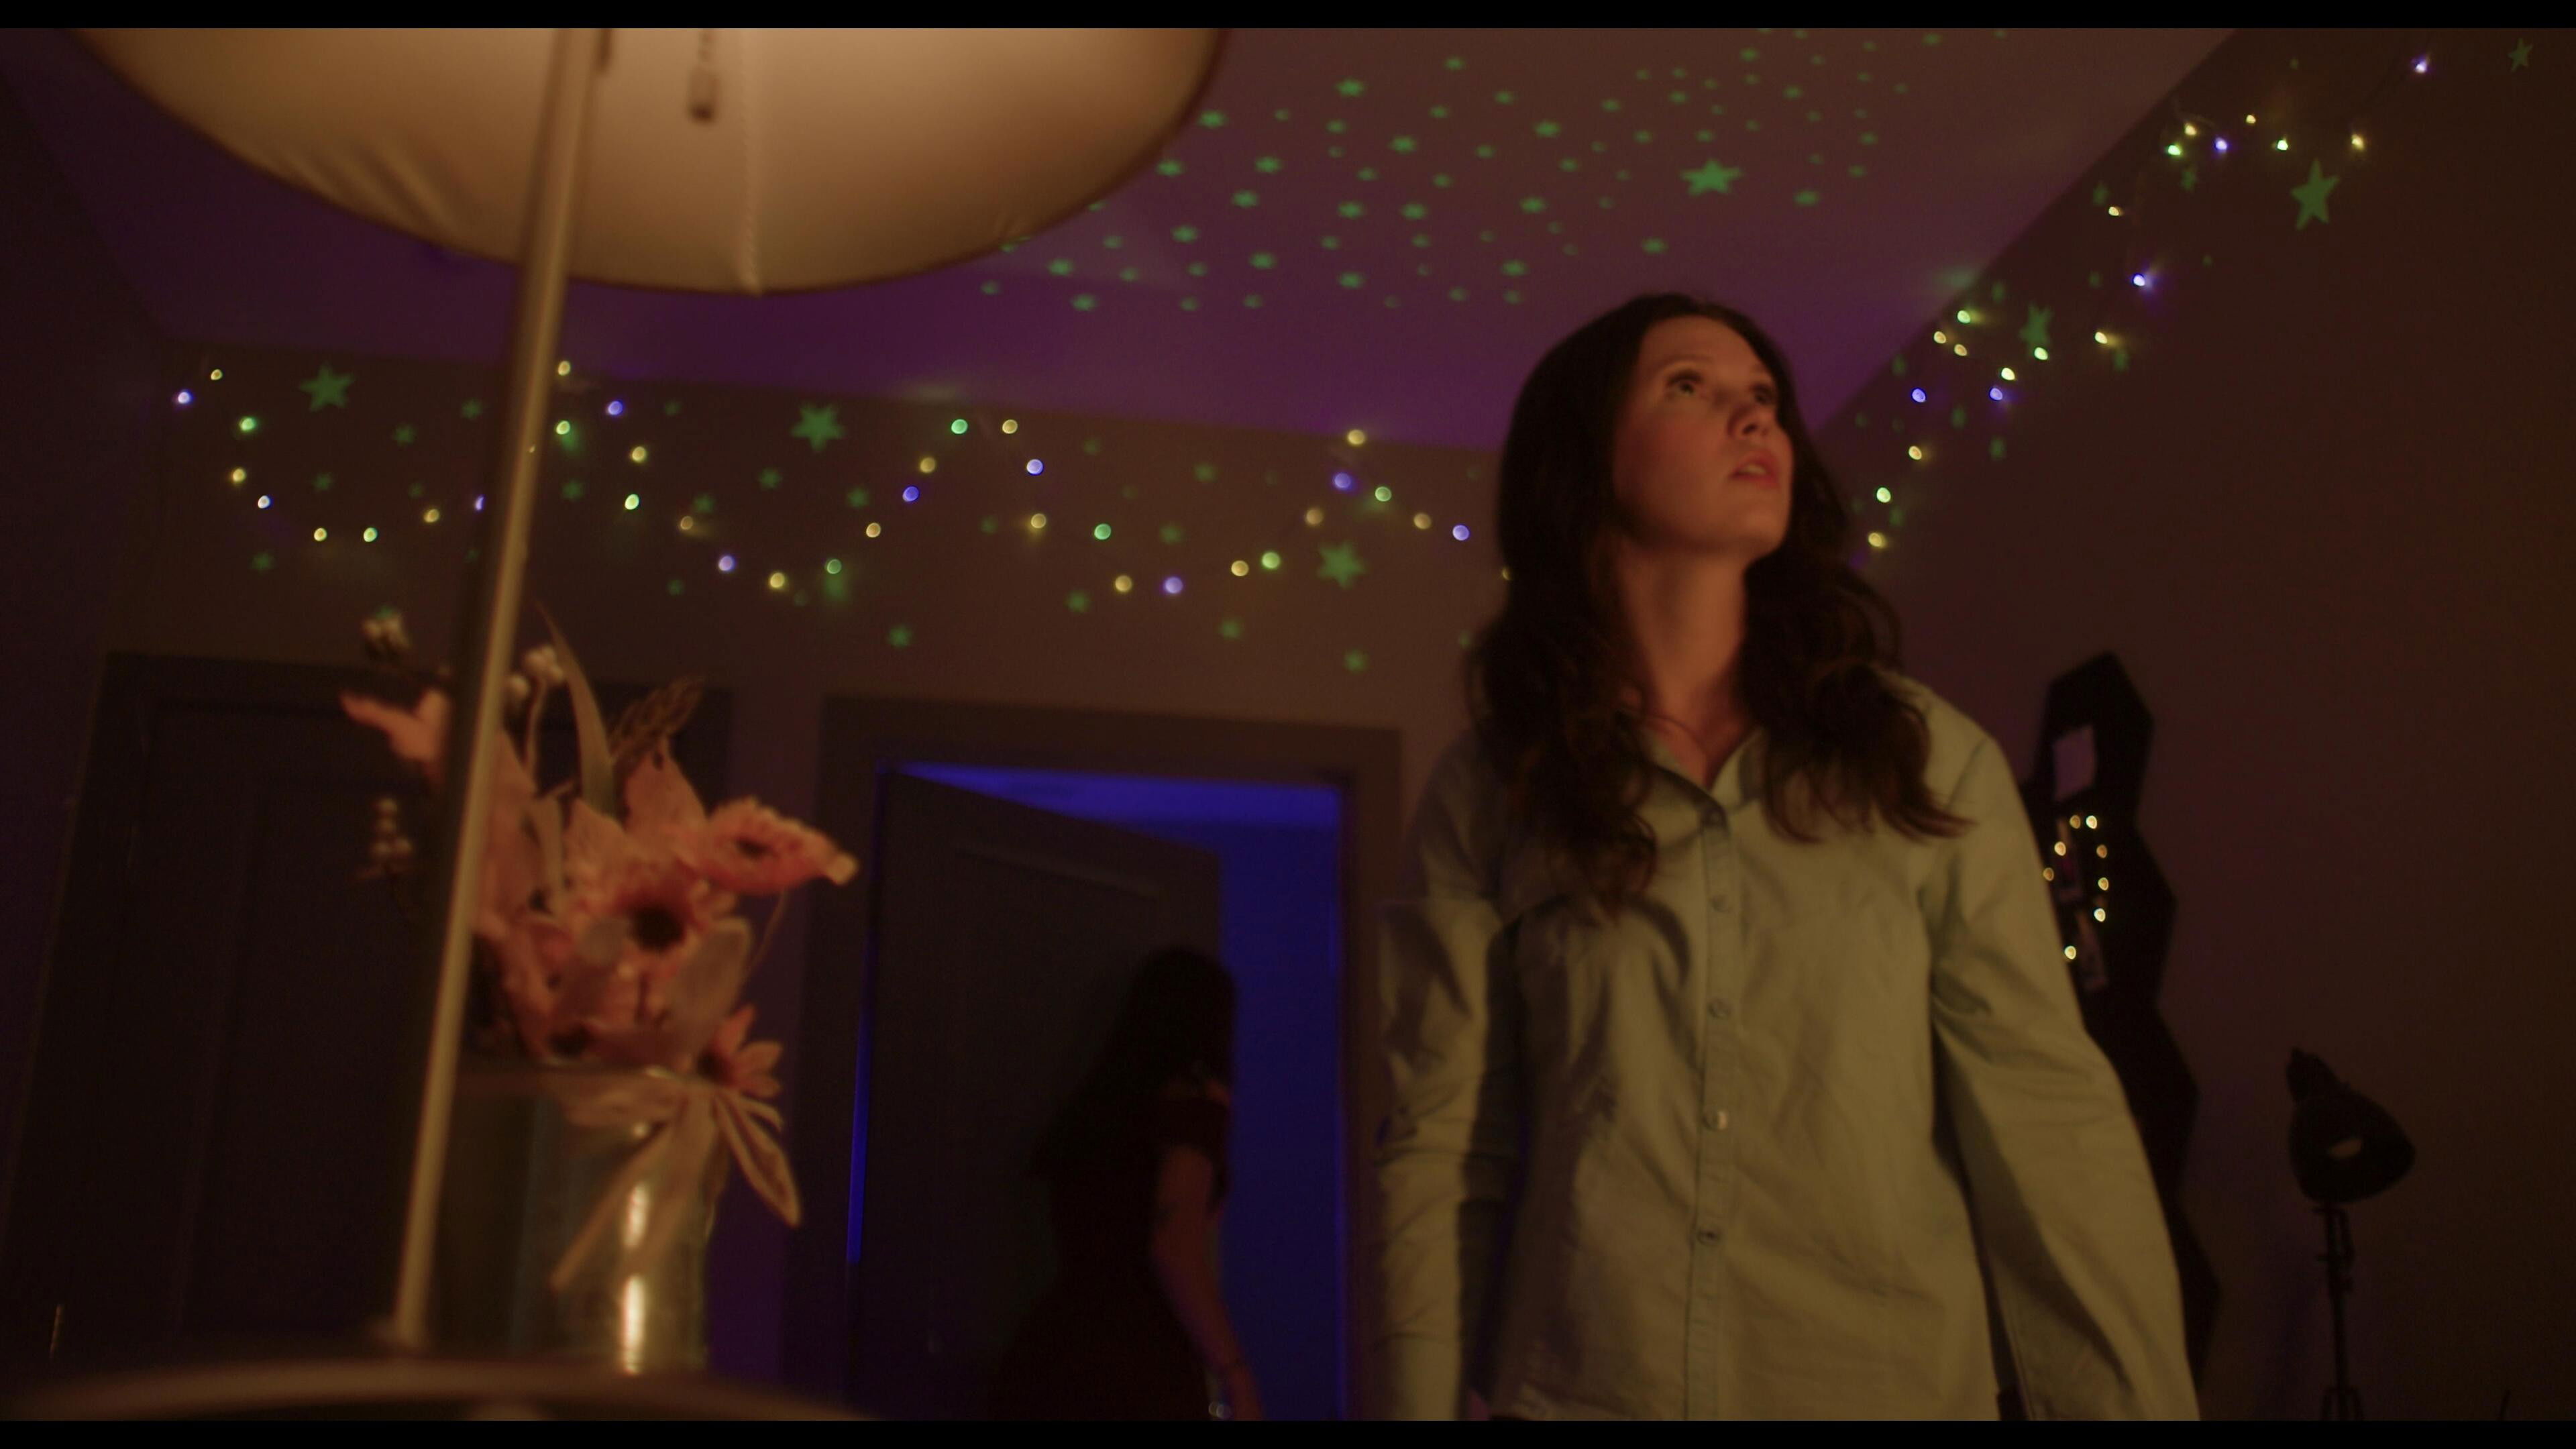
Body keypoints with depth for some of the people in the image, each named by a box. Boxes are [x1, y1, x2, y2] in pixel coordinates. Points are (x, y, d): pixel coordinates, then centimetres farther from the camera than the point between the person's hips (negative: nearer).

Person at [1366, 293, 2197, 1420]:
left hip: (1898, 1381, 1)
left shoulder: (1932, 765, -2)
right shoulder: (1488, 793, -3)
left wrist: (2139, 1398, -7)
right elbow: (1439, 1151, -3)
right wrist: (1425, 1402, -7)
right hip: (1574, 1386, 0)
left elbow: (2048, 1128, -4)